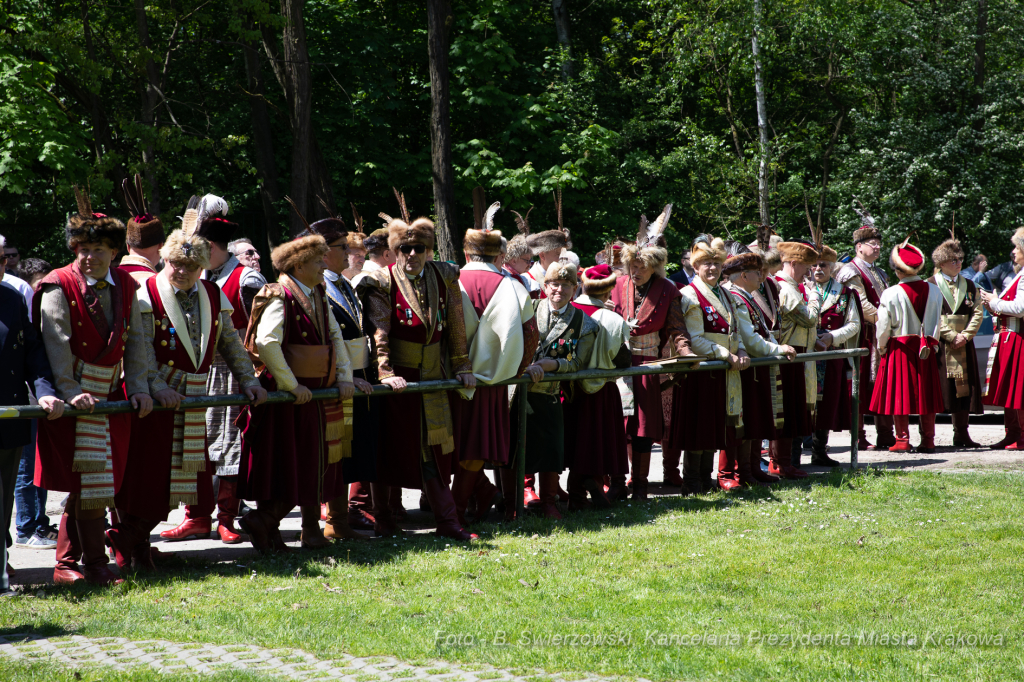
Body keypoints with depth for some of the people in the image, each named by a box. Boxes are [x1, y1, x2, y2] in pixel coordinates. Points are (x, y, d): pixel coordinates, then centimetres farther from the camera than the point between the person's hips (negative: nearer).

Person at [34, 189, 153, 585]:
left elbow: (134, 341, 11)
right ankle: (95, 564, -1)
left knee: (83, 485, 8)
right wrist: (69, 391, -23)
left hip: (110, 395, 6)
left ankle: (67, 564, 15)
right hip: (76, 395, -6)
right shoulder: (59, 286, -8)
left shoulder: (125, 286, 9)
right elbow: (57, 344, -14)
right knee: (90, 479, -8)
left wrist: (138, 388, 1)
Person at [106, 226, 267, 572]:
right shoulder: (147, 294, -6)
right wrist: (156, 386, -27)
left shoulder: (213, 296, 11)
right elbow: (141, 348, -15)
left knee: (178, 475, 6)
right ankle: (126, 540, 11)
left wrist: (249, 380, 10)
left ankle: (138, 538, 20)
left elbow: (230, 343, 19)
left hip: (192, 401, 6)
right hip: (152, 398, -6)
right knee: (145, 475, -5)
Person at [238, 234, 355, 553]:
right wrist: (291, 385, -25)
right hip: (289, 395, -9)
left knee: (316, 463, 11)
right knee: (292, 465, -8)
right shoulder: (280, 298, -15)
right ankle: (262, 519, -3)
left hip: (319, 393, 9)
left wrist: (344, 377, 1)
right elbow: (266, 343, -27)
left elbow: (335, 337, 15)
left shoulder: (319, 296, 12)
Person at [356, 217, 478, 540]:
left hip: (431, 377, 4)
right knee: (389, 445, 5)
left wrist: (462, 367, 8)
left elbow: (456, 328, 11)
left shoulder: (443, 278, 6)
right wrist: (385, 373, -25)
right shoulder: (382, 283, -7)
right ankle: (382, 517, 15)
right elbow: (379, 332, -16)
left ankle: (447, 521, 4)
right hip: (396, 377, -3)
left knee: (434, 447, 4)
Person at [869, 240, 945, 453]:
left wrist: (882, 347, 8)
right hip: (926, 349, 4)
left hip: (899, 347, -4)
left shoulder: (891, 294, -13)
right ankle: (928, 440, 10)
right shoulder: (934, 291, -2)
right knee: (926, 393, 9)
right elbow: (936, 322, 4)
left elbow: (883, 326, -7)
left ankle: (902, 440, 1)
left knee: (900, 394, 3)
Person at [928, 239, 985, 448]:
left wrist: (965, 336, -8)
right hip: (937, 344, -4)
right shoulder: (930, 285, 0)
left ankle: (961, 434, 11)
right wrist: (951, 336, -13)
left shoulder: (970, 286, 13)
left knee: (963, 389, 4)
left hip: (963, 345, 4)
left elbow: (978, 313, 7)